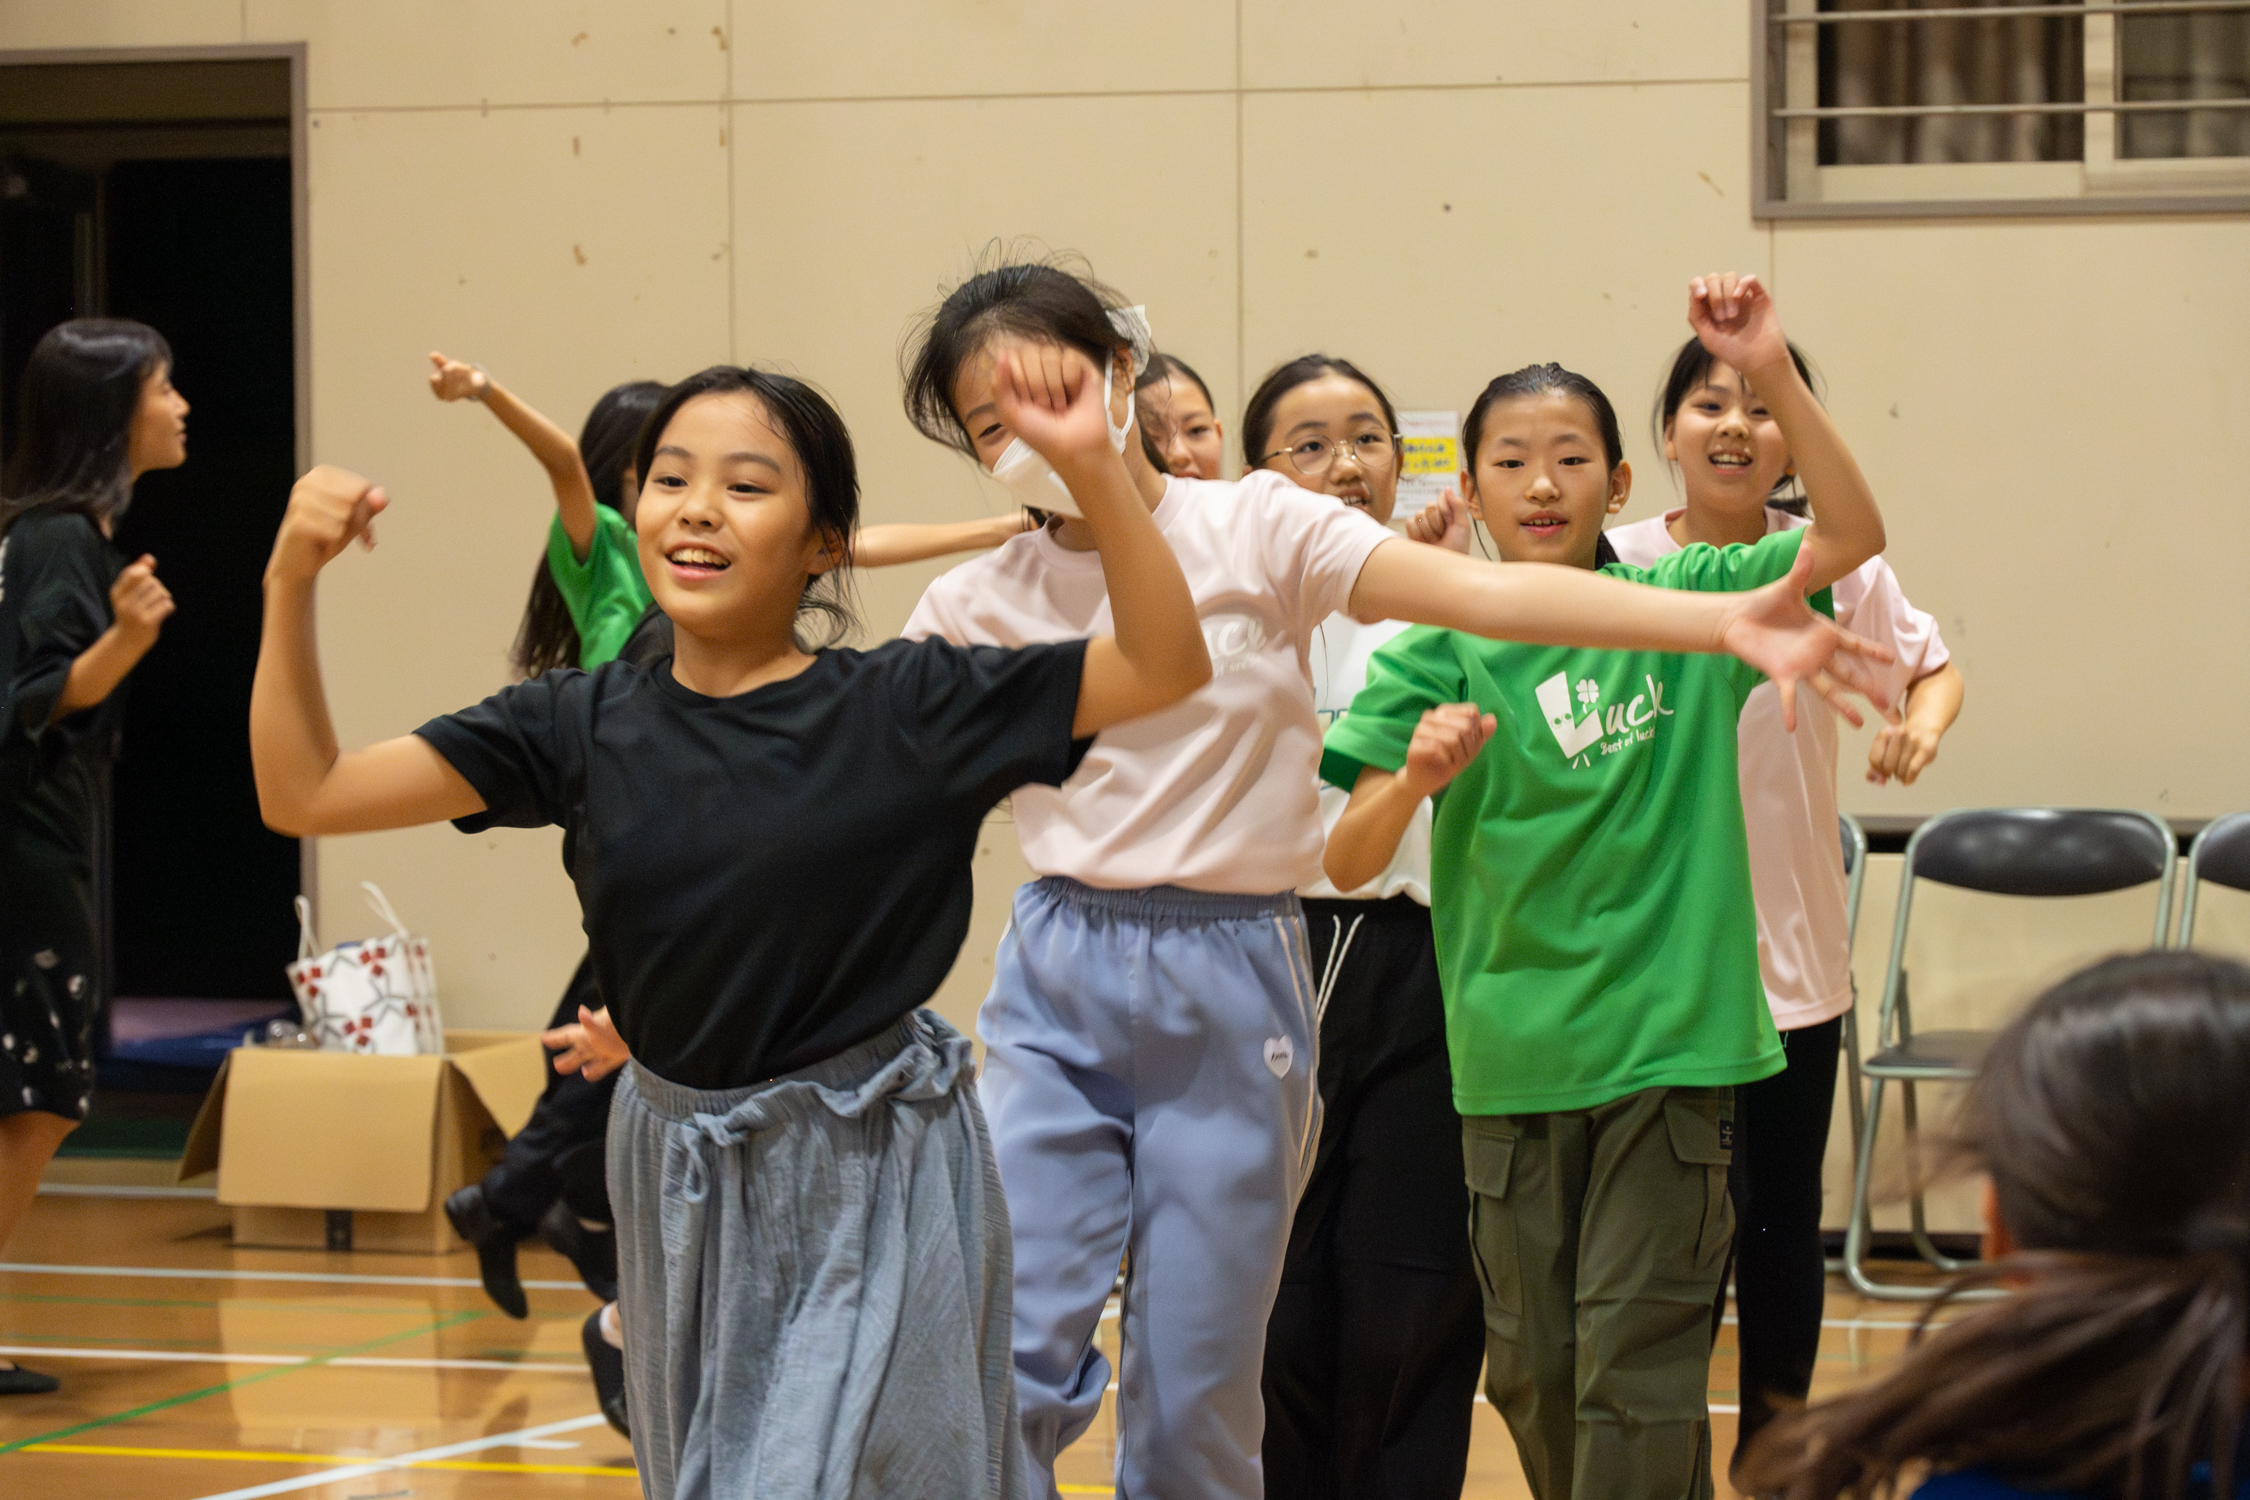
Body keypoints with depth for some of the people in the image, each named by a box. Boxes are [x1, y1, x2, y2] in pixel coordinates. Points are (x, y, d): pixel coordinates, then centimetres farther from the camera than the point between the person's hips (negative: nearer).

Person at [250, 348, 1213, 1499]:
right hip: (683, 1189, 4)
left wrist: (1091, 467, -24)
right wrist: (291, 583, -13)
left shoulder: (905, 708, -9)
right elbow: (303, 793, 0)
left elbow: (1166, 666, -12)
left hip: (874, 1188, -4)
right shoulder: (585, 726, -1)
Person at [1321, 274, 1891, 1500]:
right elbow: (1343, 864, -6)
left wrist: (1772, 374, -20)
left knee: (1637, 1357, -5)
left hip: (1670, 1040, -1)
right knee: (1532, 1369, 10)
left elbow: (1852, 536, -11)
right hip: (1512, 1060, 1)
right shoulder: (1440, 652, -1)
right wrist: (1415, 779, -27)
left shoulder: (1681, 603, 1)